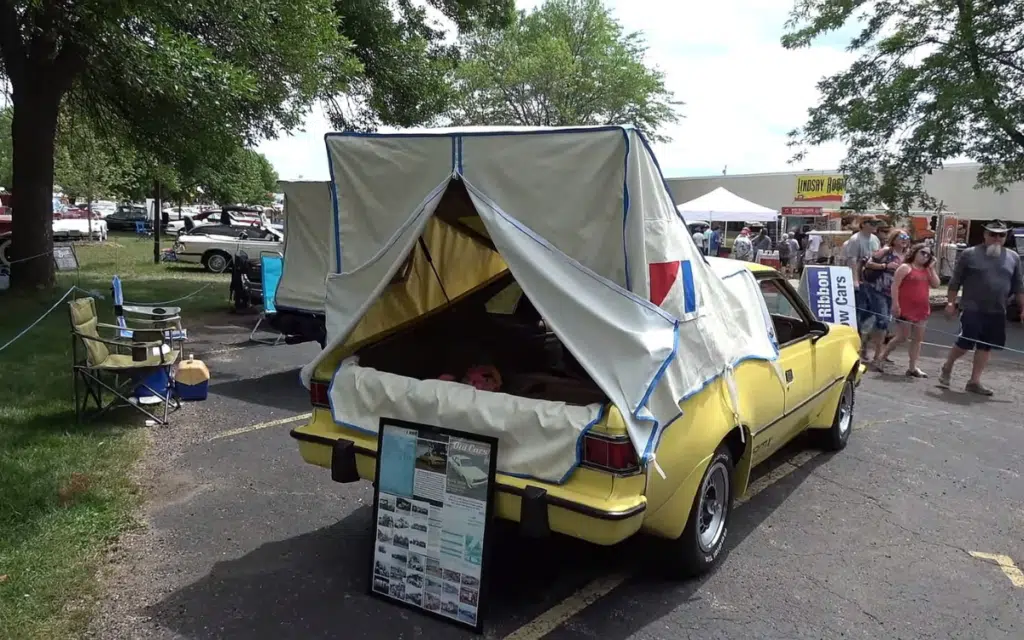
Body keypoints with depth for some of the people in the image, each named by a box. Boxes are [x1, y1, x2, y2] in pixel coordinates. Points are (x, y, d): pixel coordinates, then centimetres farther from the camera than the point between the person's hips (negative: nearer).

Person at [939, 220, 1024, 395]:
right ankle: (947, 368, 21)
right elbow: (955, 281, 0)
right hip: (972, 310, -4)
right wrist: (950, 302, -4)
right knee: (965, 343, -6)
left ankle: (974, 381, 15)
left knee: (986, 346, 7)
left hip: (997, 312, 4)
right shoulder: (970, 254, -2)